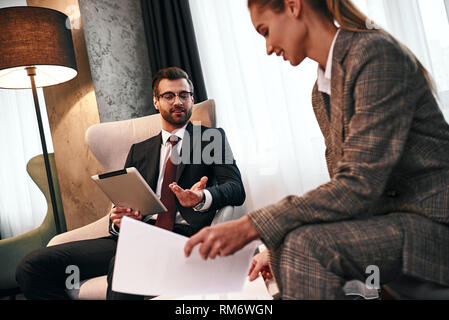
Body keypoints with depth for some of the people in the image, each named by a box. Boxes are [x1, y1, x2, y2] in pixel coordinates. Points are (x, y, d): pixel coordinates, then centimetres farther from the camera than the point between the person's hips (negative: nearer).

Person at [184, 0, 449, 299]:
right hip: (388, 212, 9)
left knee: (306, 246, -27)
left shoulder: (376, 53, -17)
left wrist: (250, 226, -25)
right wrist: (280, 245, 2)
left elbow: (360, 185, -25)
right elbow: (344, 182, 12)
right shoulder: (321, 91, 11)